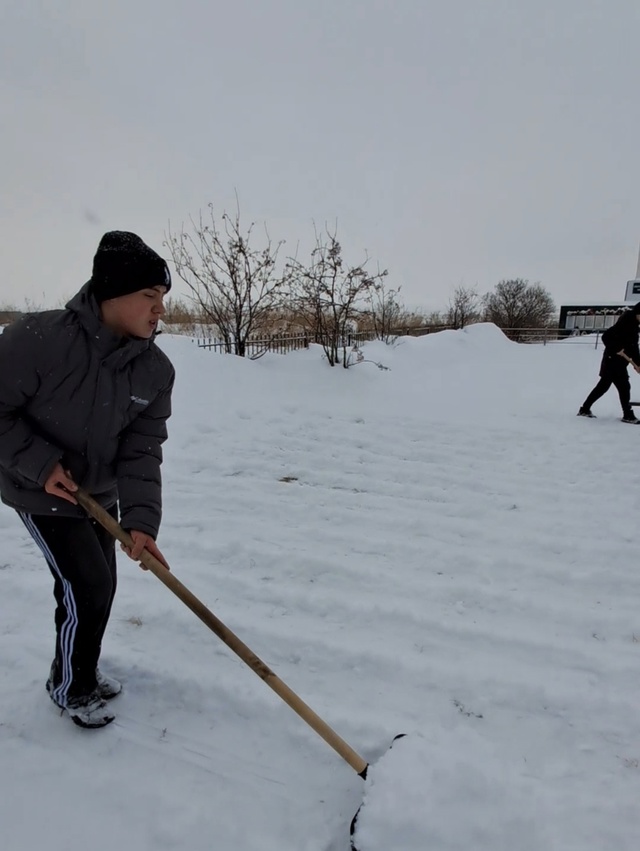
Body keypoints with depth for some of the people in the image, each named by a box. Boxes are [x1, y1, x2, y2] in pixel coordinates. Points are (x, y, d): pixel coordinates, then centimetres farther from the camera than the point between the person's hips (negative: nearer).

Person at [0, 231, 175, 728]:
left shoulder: (156, 370, -14)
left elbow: (142, 450, -13)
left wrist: (141, 519, -23)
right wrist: (40, 463, -24)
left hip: (100, 493, 6)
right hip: (42, 493, -5)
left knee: (100, 586, 16)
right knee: (88, 586, -6)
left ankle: (82, 670, 43)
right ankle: (70, 687, 23)